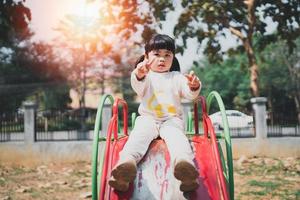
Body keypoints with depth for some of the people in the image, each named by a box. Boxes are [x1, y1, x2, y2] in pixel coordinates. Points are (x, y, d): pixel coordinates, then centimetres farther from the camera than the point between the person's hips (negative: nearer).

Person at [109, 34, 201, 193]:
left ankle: (184, 162, -64)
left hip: (172, 119, 0)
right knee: (139, 134, -32)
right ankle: (126, 162, -59)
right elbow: (139, 88, -11)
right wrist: (139, 75, -37)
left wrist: (194, 87, -23)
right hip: (148, 118, 0)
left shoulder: (177, 77, 19)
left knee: (176, 135, -33)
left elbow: (189, 94, 4)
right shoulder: (146, 76, 13)